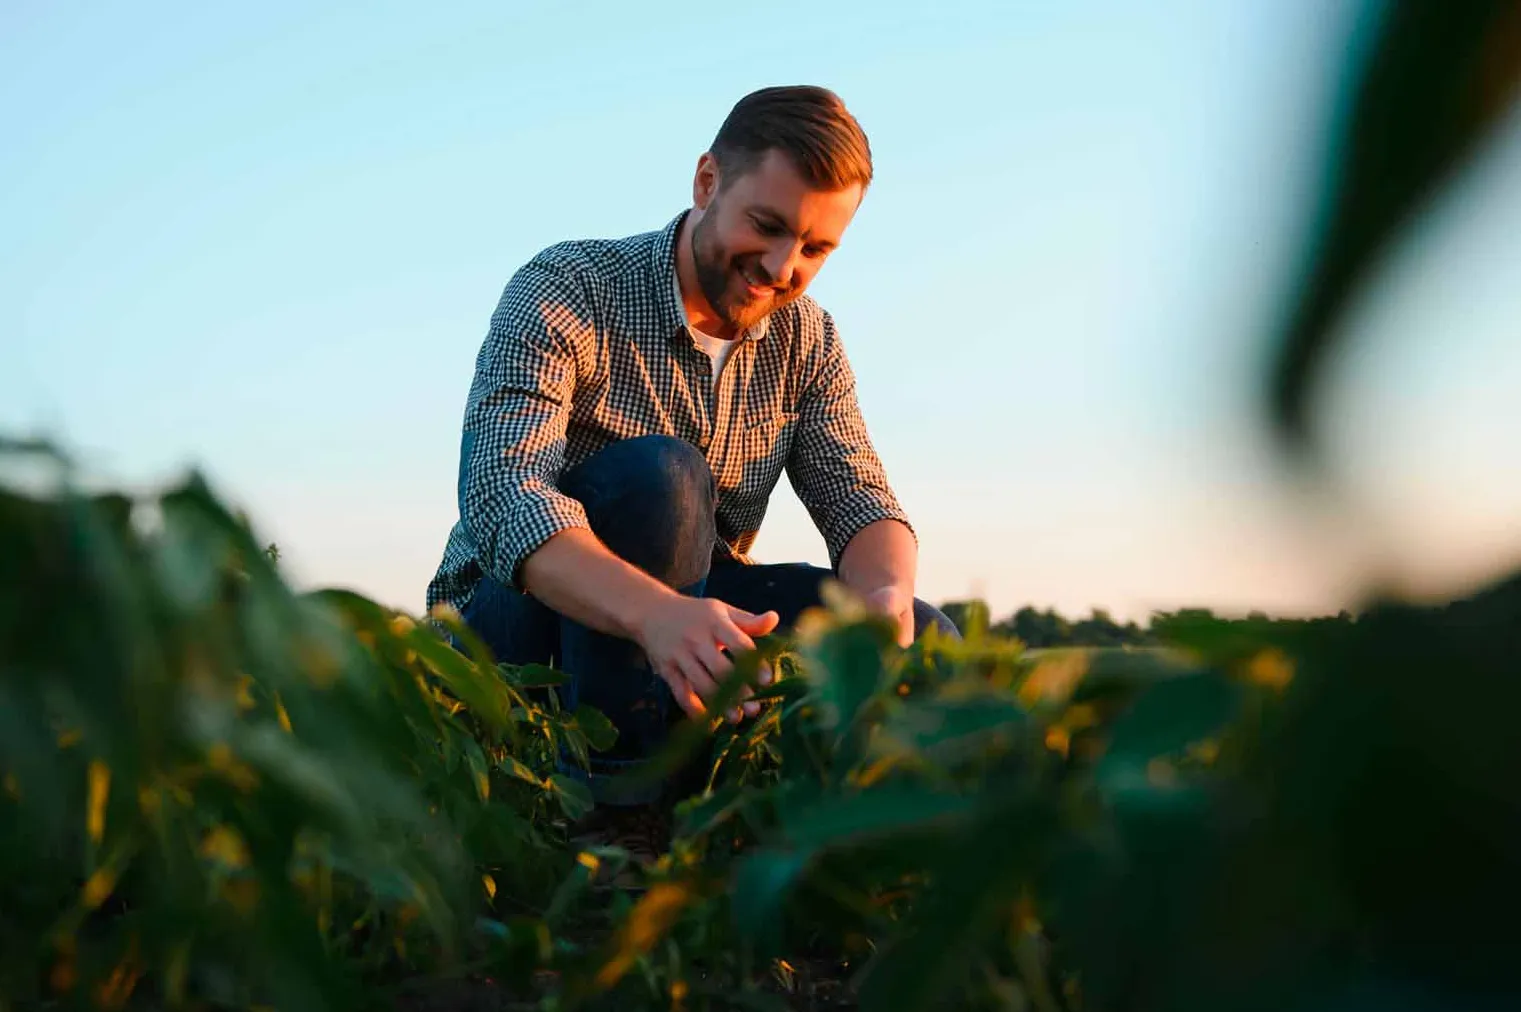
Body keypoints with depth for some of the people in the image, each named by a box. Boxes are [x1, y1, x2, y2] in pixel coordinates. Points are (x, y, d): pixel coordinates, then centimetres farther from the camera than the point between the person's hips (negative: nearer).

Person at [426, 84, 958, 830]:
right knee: (657, 475, -34)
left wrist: (886, 594, -32)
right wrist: (656, 614, -51)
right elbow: (501, 496, -32)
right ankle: (611, 793, -29)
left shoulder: (805, 339, 2)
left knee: (922, 647, -14)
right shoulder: (566, 292, -18)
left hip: (688, 616, 5)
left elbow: (858, 500, -5)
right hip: (515, 616, -5)